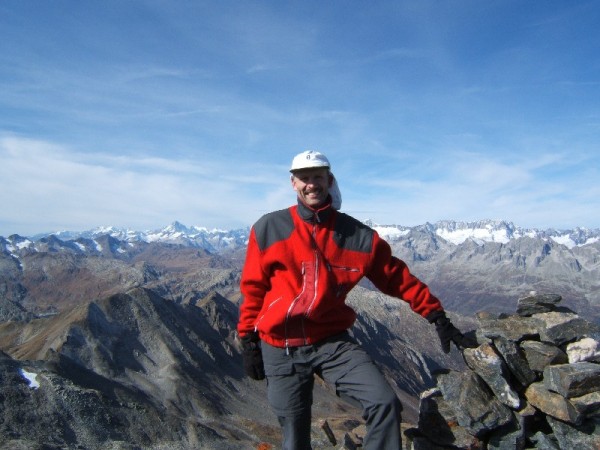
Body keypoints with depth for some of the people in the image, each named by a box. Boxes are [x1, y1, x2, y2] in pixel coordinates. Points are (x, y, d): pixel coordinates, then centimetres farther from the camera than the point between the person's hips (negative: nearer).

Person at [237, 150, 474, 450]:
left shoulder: (358, 235, -3)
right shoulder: (268, 229, -4)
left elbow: (398, 278, 4)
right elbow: (253, 288, 4)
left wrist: (438, 318, 3)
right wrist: (248, 340, 4)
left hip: (332, 343, 1)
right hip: (280, 349, 0)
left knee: (385, 404, -17)